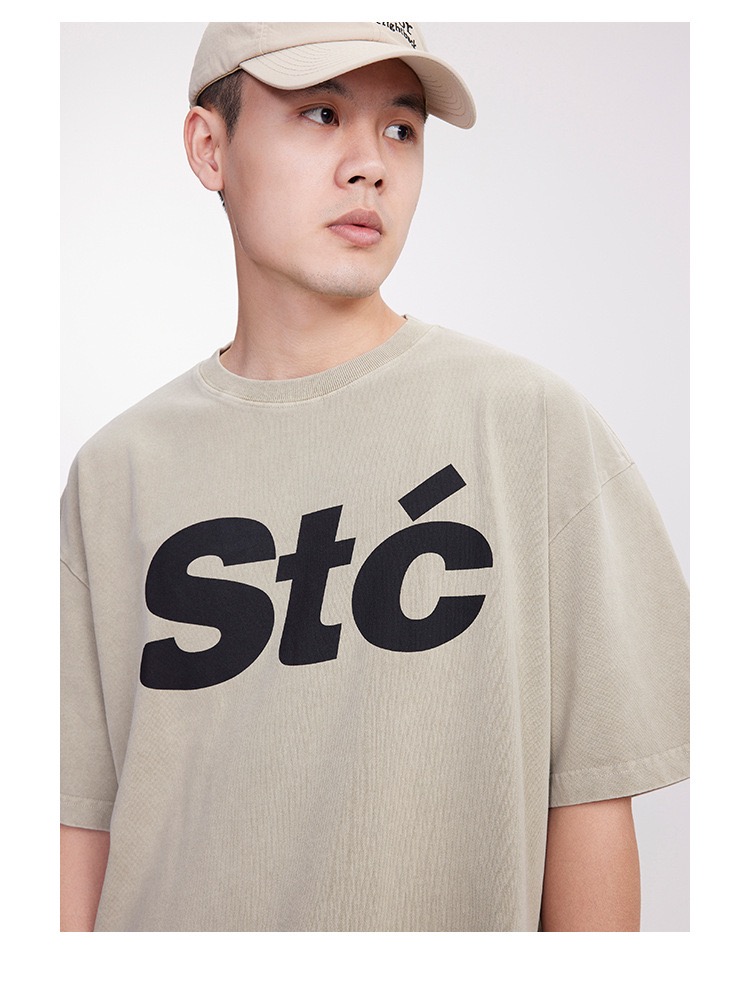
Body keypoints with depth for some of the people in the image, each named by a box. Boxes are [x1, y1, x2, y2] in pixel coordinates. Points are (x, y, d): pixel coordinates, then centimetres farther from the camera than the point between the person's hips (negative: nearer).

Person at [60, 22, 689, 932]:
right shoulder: (115, 470, -3)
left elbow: (588, 797, -10)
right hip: (166, 922, 2)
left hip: (462, 916, -1)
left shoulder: (534, 422, -10)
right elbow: (80, 816, -3)